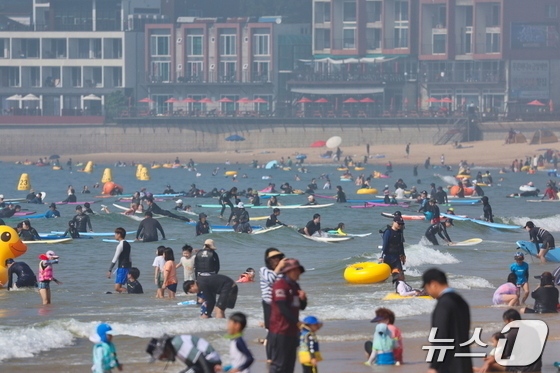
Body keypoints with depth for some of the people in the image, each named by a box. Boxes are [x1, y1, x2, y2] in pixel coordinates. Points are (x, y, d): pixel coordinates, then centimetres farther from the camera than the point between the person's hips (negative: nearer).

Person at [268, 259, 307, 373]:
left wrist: (302, 299, -3)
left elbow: (301, 307, 20)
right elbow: (283, 308, -18)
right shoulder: (280, 285, -12)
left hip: (292, 331, 9)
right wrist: (297, 322, -15)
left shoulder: (295, 286, 16)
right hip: (280, 332, -9)